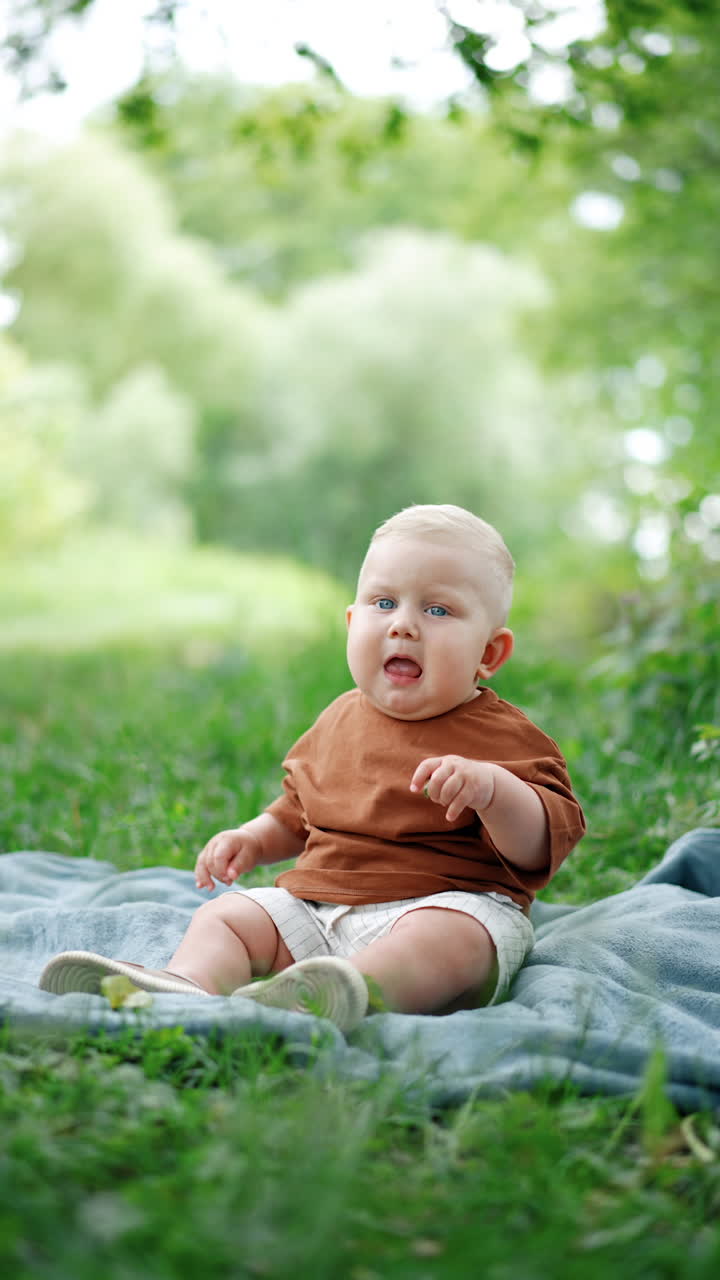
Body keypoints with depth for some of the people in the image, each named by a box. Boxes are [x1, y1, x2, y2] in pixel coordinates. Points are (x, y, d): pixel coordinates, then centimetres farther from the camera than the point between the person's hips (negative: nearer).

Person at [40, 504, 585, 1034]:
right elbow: (297, 814, 33)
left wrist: (491, 787, -28)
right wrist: (252, 839, 13)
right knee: (224, 914, -9)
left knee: (445, 935, -37)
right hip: (316, 905, 6)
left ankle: (347, 993, -63)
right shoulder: (339, 722, 18)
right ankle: (188, 986, -40)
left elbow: (541, 849, -11)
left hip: (450, 902, -5)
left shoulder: (500, 736, -1)